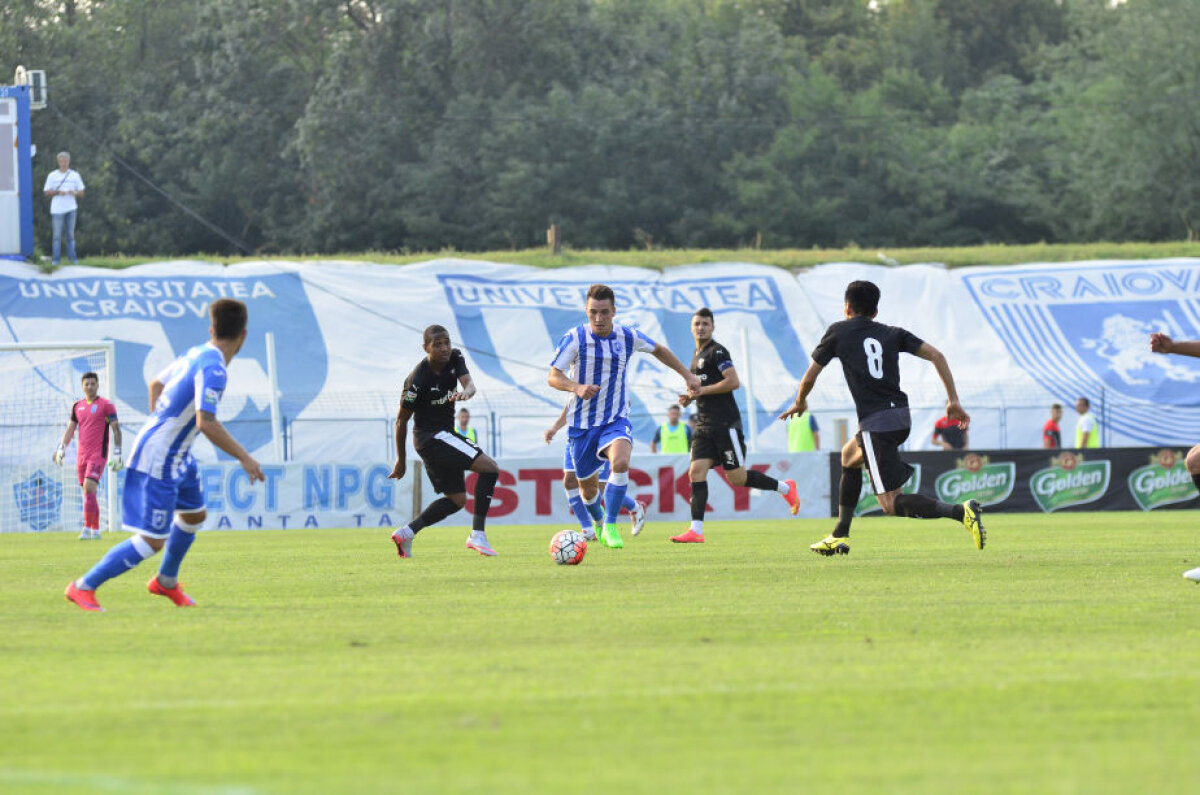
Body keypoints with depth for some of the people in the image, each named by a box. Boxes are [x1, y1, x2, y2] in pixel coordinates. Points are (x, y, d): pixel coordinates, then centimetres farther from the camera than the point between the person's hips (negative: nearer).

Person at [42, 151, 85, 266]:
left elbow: (81, 192, 9)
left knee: (70, 235, 6)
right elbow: (47, 192, 3)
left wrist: (74, 193, -13)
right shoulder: (52, 176, 5)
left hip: (71, 209, 2)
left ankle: (72, 258, 11)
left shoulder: (75, 175, 8)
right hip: (57, 209, -2)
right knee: (57, 236, -3)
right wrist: (57, 192, -15)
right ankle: (56, 259, -1)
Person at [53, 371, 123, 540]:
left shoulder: (106, 405, -2)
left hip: (98, 454, -6)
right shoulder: (77, 406, 14)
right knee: (88, 493, 6)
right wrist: (62, 449, 4)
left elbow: (116, 429, -4)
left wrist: (117, 454, -10)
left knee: (89, 488, -19)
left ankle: (87, 528, -20)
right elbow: (70, 429, 17)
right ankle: (95, 530, 13)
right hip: (82, 456, 6)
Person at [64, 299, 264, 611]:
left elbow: (156, 384, 20)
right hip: (158, 461, -10)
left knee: (194, 515, 26)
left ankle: (166, 582, 45)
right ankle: (84, 587, -2)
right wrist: (244, 458, -26)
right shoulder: (213, 369, -24)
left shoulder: (195, 354, 4)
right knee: (152, 541, -9)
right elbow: (206, 423, -33)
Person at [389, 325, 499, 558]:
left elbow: (469, 383, -15)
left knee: (457, 499, 13)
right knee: (489, 467, -17)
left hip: (444, 436, 9)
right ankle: (477, 534, -19)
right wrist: (401, 460, -3)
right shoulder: (418, 379, -20)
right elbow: (401, 420, -11)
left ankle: (407, 532, 12)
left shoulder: (455, 358, -1)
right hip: (431, 435, -9)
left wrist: (466, 393, -41)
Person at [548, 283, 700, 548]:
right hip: (582, 422, 0)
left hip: (616, 419, 0)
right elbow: (553, 377, -17)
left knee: (620, 462, -29)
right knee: (588, 484, 9)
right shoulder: (575, 338, -12)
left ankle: (610, 526, -16)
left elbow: (658, 350, 18)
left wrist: (687, 375, 18)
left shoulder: (628, 337, -3)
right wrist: (577, 387, -36)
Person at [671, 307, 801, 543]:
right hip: (704, 425, 8)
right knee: (696, 472, -7)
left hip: (726, 424, -8)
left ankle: (785, 488, 16)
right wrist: (690, 398, 14)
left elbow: (733, 382, -19)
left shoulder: (717, 351, -8)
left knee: (736, 477, -4)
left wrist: (702, 390, -15)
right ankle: (696, 530, -12)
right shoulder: (697, 356, 20)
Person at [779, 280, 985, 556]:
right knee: (849, 456, 33)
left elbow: (809, 378, 12)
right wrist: (953, 400, 9)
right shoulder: (892, 334, 15)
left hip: (875, 423, -7)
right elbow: (935, 355, 6)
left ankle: (961, 512, -28)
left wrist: (800, 404, 33)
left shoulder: (838, 332, 6)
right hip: (901, 416, 7)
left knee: (891, 504, -9)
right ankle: (840, 536, 33)